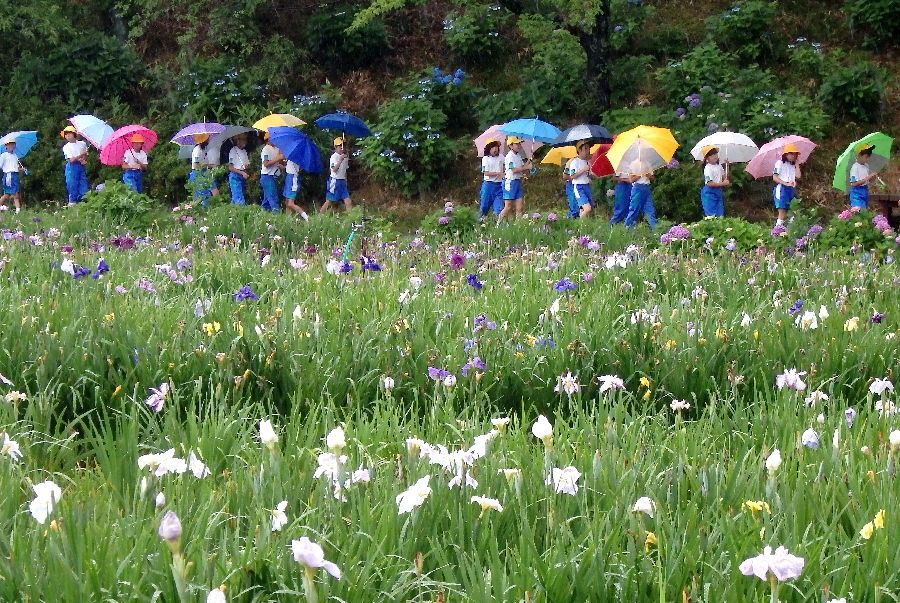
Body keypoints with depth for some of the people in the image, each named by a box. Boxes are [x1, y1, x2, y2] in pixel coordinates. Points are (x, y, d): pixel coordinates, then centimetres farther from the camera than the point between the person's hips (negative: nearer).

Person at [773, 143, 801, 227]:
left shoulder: (793, 165, 19)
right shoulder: (780, 163, 0)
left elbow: (798, 176, 4)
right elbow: (775, 177, -7)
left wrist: (796, 163, 9)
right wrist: (786, 183, -19)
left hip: (791, 189, 7)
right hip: (781, 188, -7)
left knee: (786, 212, 1)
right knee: (782, 211, -16)